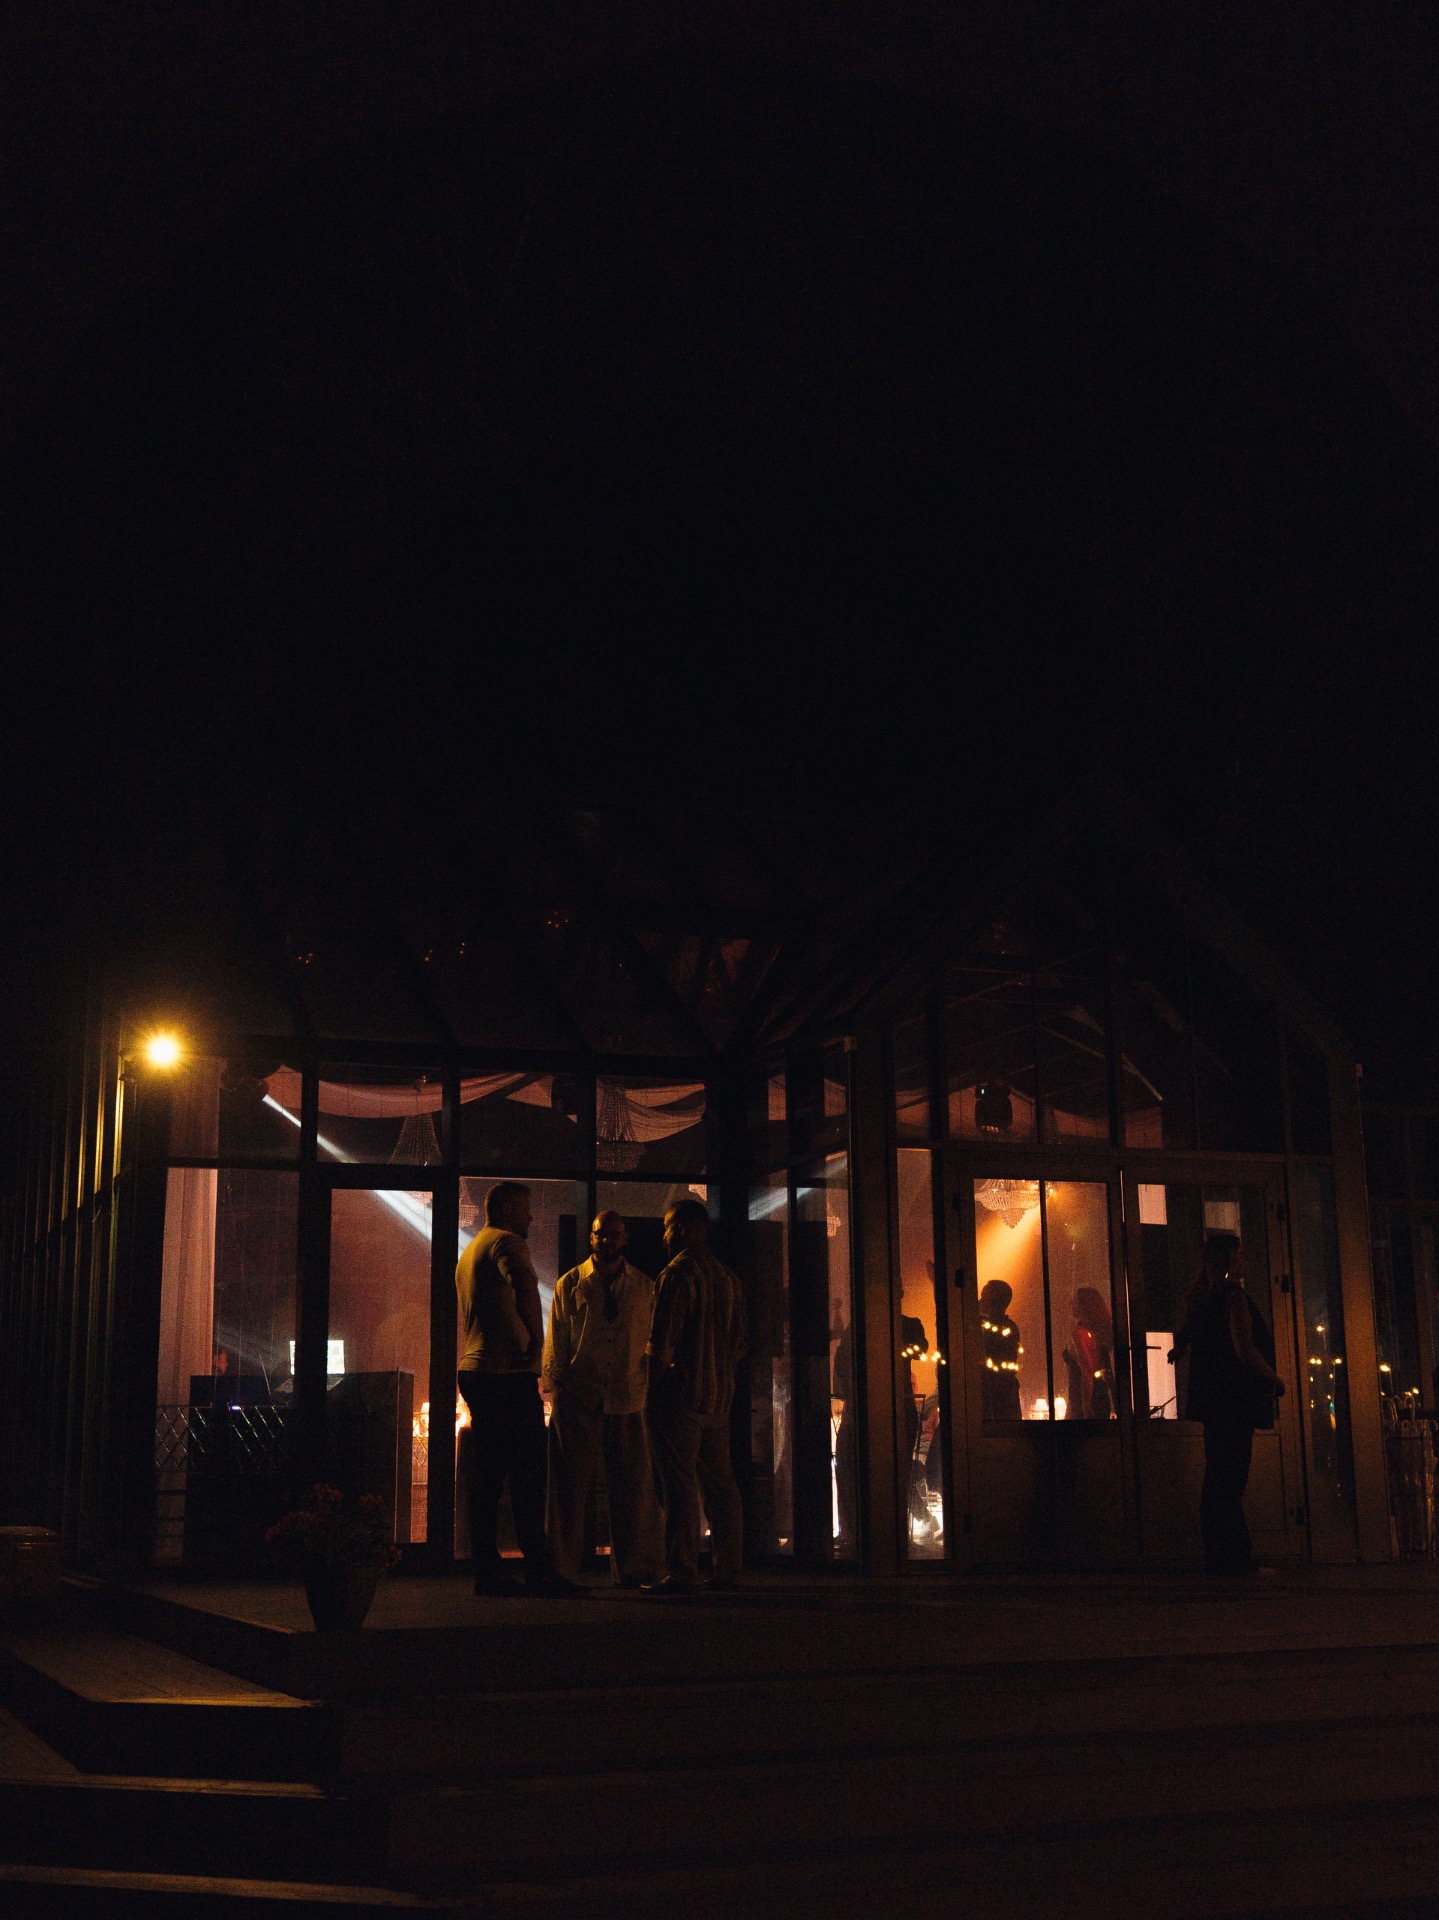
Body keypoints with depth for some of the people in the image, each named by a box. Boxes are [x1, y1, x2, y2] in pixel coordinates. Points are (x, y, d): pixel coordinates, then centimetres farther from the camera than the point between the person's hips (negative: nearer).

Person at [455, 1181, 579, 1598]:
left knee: (487, 1474, 8)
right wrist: (535, 1341, -22)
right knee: (527, 1473, -8)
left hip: (474, 1370, 10)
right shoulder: (507, 1242, -8)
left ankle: (488, 1570, 8)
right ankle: (537, 1569, -10)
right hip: (508, 1373, -10)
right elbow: (525, 1285, -30)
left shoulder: (469, 1252, 24)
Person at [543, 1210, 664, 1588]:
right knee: (570, 1487, 2)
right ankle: (559, 1568, 11)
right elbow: (555, 1344, 7)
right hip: (577, 1399, -1)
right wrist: (554, 1391, 2)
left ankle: (634, 1569, 15)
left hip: (627, 1401, 2)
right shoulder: (570, 1284, 6)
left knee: (632, 1486, 4)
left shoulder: (644, 1287, 11)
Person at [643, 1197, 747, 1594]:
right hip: (719, 1396, 8)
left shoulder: (676, 1275, -12)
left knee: (678, 1487, -5)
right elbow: (738, 1345, 17)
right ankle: (728, 1569, 16)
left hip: (679, 1394, -8)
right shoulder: (727, 1277, 13)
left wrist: (652, 1391, -3)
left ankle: (682, 1573, -6)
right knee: (720, 1484, 12)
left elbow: (660, 1344, -16)